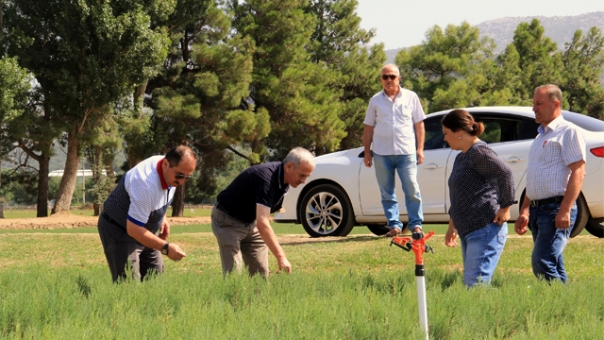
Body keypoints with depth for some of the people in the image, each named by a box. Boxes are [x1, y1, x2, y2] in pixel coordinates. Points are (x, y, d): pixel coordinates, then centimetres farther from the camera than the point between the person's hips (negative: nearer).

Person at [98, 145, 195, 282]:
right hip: (119, 232, -9)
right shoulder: (146, 185, -36)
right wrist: (166, 248, -32)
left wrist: (162, 218, 6)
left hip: (143, 231, 9)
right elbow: (133, 230, -33)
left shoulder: (170, 171, -9)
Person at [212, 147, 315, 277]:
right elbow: (262, 224, -40)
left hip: (251, 221, 8)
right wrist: (280, 257, -45)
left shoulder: (283, 180, -6)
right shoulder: (266, 177, -33)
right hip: (228, 221, -8)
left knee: (261, 273, 0)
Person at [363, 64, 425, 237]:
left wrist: (420, 148, 1)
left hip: (406, 152, -2)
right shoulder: (375, 100, 10)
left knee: (412, 190, -5)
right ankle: (394, 225, 9)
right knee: (387, 193, 4)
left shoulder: (411, 97, 6)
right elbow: (369, 127, 12)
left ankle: (416, 224, 1)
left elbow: (419, 124, 8)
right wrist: (367, 152, 8)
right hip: (382, 153, 2)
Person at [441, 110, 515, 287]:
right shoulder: (461, 157, 20)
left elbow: (505, 174, -22)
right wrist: (452, 225, 28)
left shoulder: (479, 152, -10)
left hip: (485, 230, -10)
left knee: (476, 284, -16)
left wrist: (505, 207, -17)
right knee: (469, 283, 7)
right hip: (467, 232, 10)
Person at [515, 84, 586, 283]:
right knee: (554, 266, 8)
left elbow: (578, 172, -15)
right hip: (537, 210, 9)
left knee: (542, 263, -19)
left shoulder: (568, 132, -5)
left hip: (556, 208, -9)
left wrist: (565, 210, -22)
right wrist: (524, 211, 21)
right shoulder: (541, 136, 22)